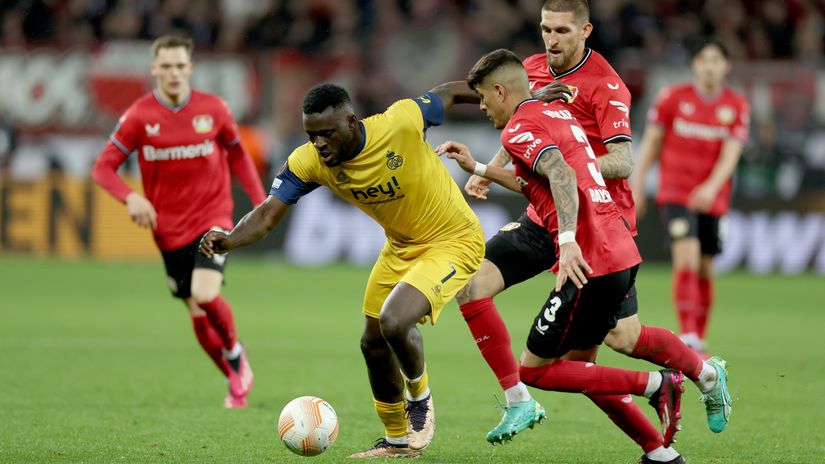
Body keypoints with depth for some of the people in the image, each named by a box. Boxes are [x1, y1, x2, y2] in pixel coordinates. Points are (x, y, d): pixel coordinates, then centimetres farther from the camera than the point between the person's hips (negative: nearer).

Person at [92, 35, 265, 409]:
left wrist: (260, 200, 6)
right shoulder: (138, 116, -6)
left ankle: (235, 352, 5)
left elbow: (236, 155, 13)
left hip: (212, 217, -1)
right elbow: (103, 168, -3)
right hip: (170, 227, 1)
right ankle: (235, 380, 27)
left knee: (205, 294, -24)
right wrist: (131, 198, -21)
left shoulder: (213, 109, -3)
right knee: (198, 315, 5)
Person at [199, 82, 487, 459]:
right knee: (374, 344, 12)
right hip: (400, 245, 6)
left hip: (453, 241, -6)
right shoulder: (307, 162, -18)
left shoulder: (401, 122, -30)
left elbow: (448, 93, -12)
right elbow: (267, 214, -23)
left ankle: (420, 399, 6)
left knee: (394, 321, -26)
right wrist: (229, 240, -44)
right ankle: (397, 441, 36)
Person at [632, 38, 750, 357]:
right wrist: (637, 185, 2)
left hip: (712, 197, 3)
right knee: (687, 256, -20)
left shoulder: (737, 106, 2)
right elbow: (651, 142, 5)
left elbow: (731, 153, -7)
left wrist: (712, 187, -23)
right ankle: (687, 336, -23)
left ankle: (699, 338, 23)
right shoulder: (672, 97, -1)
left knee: (704, 268, 8)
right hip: (675, 192, -3)